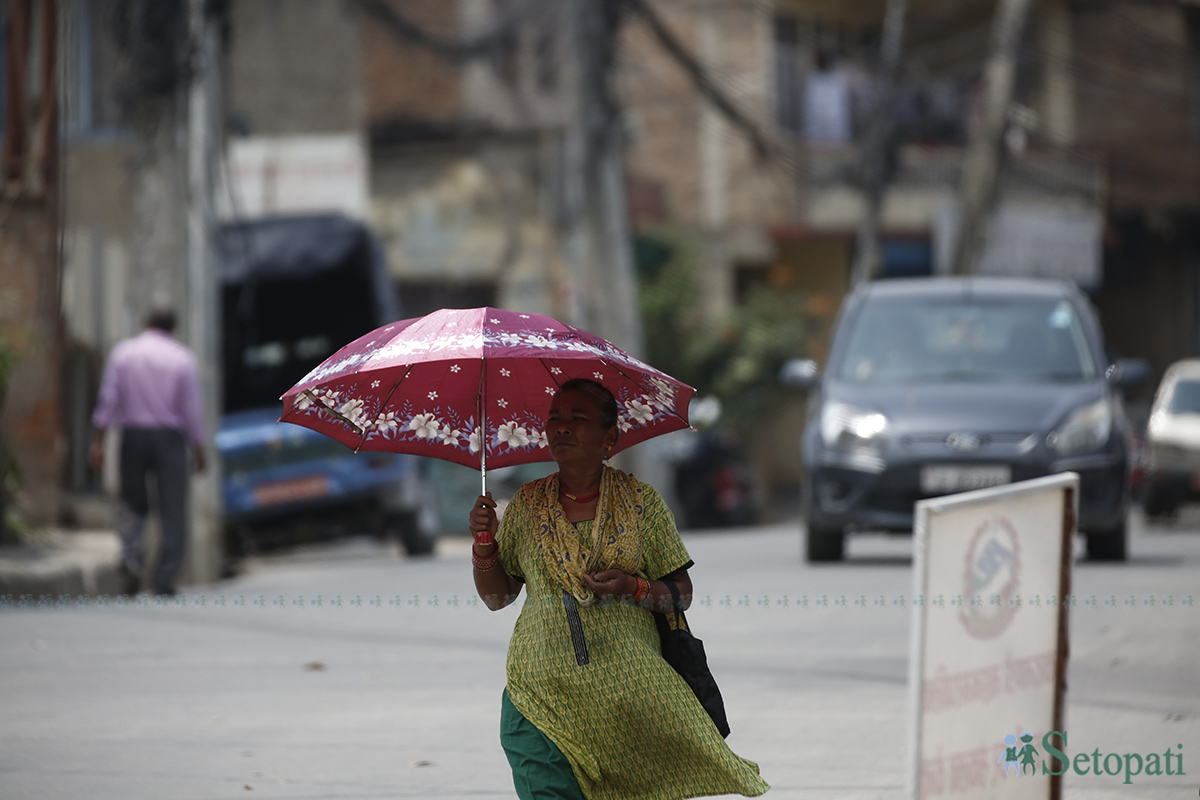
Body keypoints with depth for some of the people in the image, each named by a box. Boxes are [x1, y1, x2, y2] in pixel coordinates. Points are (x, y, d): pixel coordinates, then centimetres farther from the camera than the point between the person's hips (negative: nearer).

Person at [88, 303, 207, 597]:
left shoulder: (122, 353, 3)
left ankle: (131, 559, -11)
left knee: (132, 503, 14)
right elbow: (192, 408, -1)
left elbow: (108, 399, -1)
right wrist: (198, 449, 7)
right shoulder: (182, 358, 0)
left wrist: (98, 441, 2)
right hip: (170, 437, -2)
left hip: (133, 436, 2)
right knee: (173, 512, 4)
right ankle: (165, 579, 0)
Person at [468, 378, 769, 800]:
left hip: (628, 691, -1)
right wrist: (484, 543, -5)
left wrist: (633, 588, -15)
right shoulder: (527, 504, 9)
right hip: (542, 693, 1)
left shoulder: (640, 501, 3)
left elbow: (682, 593, 4)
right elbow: (496, 597, 12)